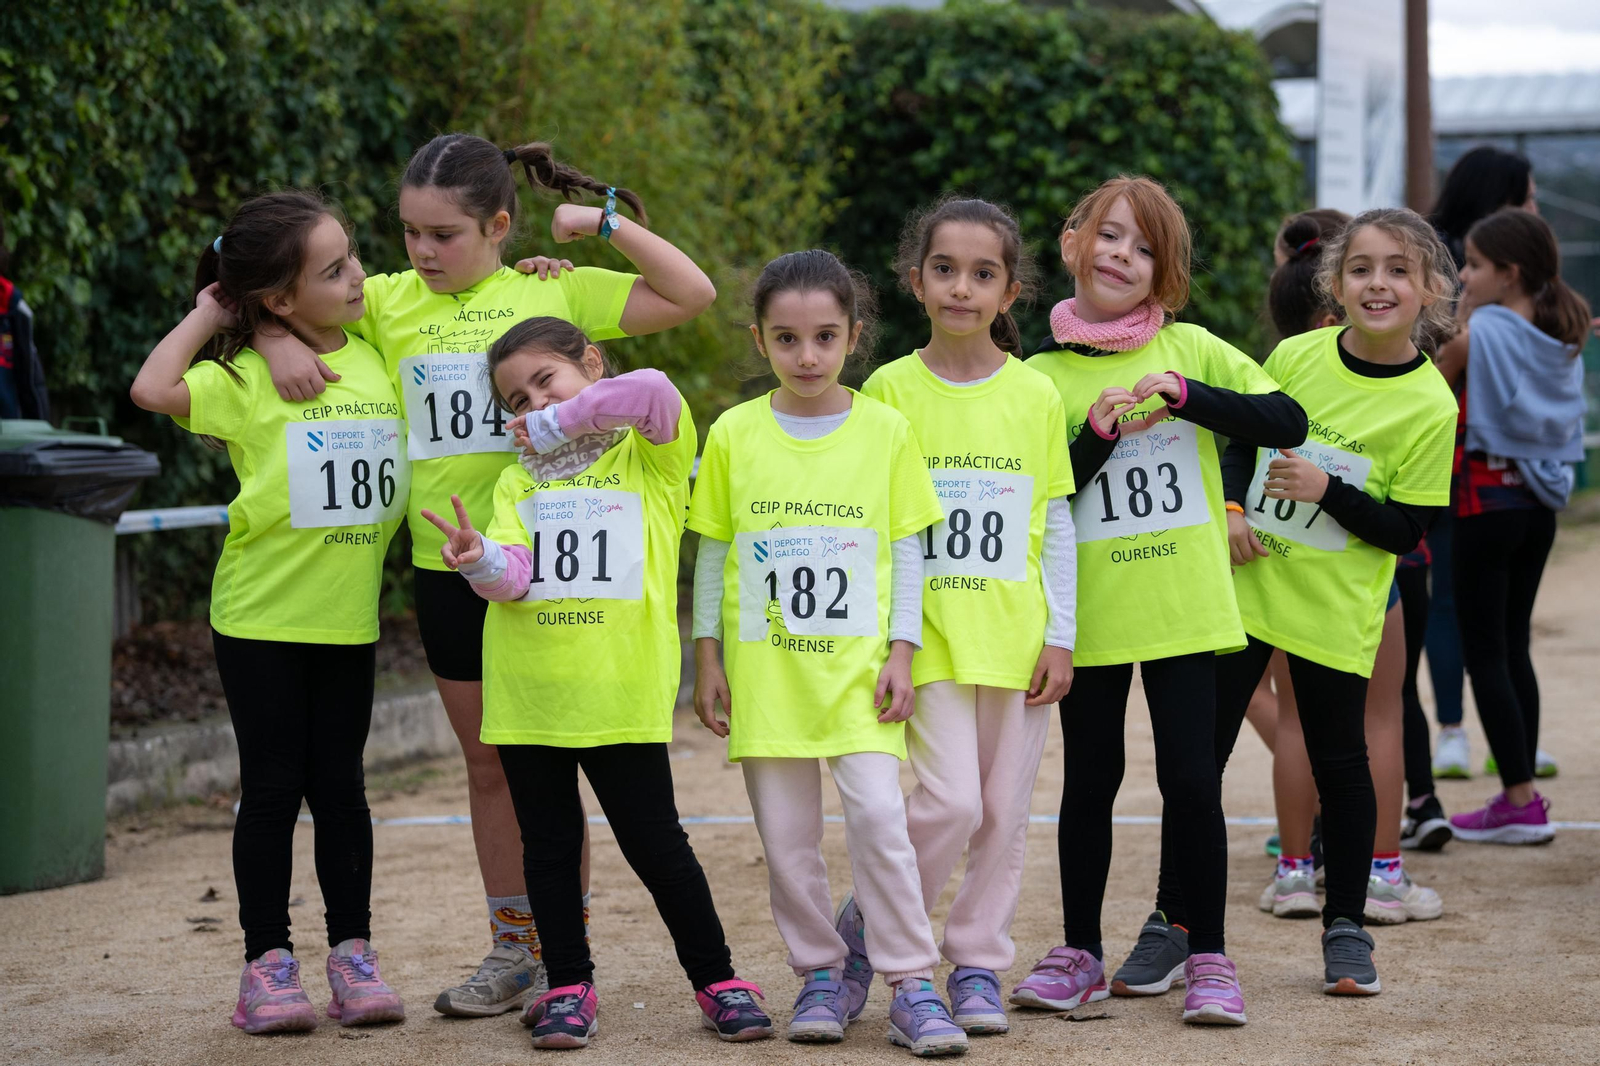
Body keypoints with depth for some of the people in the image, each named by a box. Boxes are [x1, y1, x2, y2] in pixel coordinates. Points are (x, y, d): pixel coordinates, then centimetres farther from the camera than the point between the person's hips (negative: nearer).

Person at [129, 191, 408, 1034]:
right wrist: (205, 316, -12)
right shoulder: (245, 376, -10)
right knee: (272, 787, 2)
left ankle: (352, 953, 15)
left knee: (339, 784, 8)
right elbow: (153, 390, -27)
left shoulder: (375, 359, 6)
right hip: (262, 615, -4)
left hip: (348, 615, 4)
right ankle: (267, 961, 9)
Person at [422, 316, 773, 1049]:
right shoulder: (518, 481, 12)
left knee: (654, 839, 0)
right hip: (527, 689, 4)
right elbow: (514, 577, -3)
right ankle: (568, 987, 19)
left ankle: (716, 980, 12)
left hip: (621, 691, -4)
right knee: (548, 844, 9)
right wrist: (481, 561, -26)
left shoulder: (649, 455, 3)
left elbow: (654, 393, -19)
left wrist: (560, 421, -9)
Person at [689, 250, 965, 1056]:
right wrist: (707, 655, 5)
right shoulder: (734, 434, 2)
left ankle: (913, 985, -4)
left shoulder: (885, 431, 1)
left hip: (857, 662, -1)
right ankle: (821, 976, 19)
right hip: (764, 662, 1)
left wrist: (901, 650, -3)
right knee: (786, 834, 4)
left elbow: (906, 549, 4)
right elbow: (712, 551, 8)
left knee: (877, 816, -12)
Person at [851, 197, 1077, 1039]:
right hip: (931, 635, -2)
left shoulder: (1036, 395, 5)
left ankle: (978, 964, 18)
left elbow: (1055, 526, 8)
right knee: (949, 802, -12)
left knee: (1004, 811, 4)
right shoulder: (890, 388, 0)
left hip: (1017, 639, 2)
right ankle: (865, 928, 9)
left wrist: (1060, 637, 2)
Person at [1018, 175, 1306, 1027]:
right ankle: (1079, 954, 21)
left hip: (1184, 605, -1)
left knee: (1191, 778, -2)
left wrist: (1183, 395, -18)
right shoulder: (1041, 376, 1)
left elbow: (1288, 423, -6)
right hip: (1088, 611, 1)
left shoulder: (1190, 350, 2)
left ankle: (1207, 956, 10)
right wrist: (1096, 435, -17)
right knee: (1090, 780, 9)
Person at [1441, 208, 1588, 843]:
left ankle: (1521, 802, -3)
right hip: (1541, 504, 7)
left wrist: (1461, 312, -2)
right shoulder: (1561, 338, 6)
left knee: (1484, 653, -1)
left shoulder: (1482, 330, -14)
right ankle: (1521, 798, 17)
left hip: (1488, 499, -7)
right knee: (1513, 648, 14)